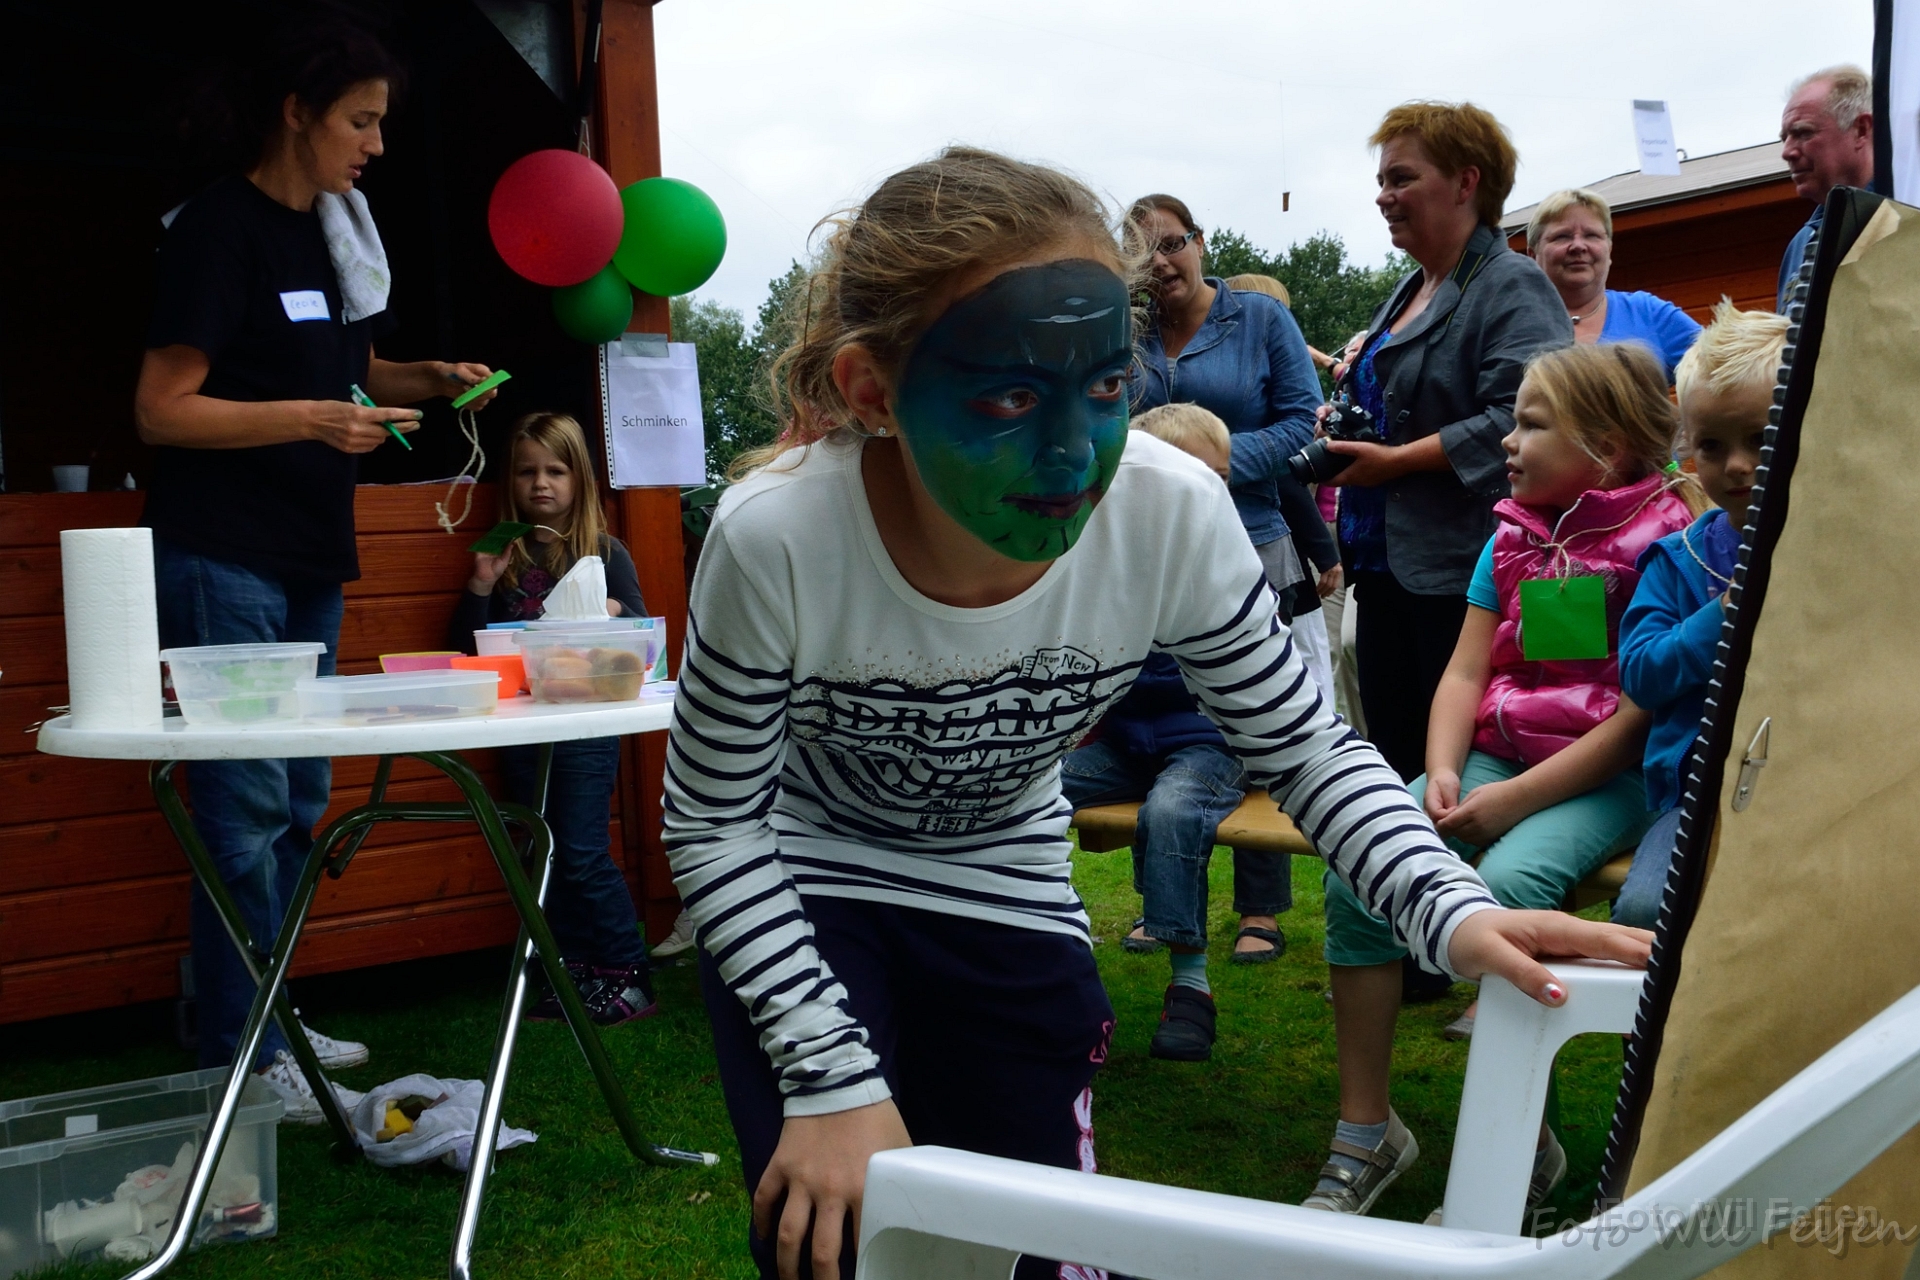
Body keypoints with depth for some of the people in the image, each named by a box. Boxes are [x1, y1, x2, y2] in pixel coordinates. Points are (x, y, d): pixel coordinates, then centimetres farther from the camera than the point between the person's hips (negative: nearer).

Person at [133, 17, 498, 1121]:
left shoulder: (333, 228, 14)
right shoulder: (220, 226, -10)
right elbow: (162, 410, -14)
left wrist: (429, 380, 7)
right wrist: (311, 419, -23)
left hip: (310, 555, 8)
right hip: (223, 559, -8)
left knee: (297, 801, 12)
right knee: (247, 806, -6)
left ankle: (260, 1016, 24)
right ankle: (240, 1055, 3)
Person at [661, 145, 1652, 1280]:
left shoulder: (1174, 519, -27)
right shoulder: (776, 541, -32)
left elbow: (1307, 749, -12)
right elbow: (713, 823, -18)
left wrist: (1454, 911, -29)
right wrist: (831, 1077, -23)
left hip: (1011, 902, 2)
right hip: (803, 901, -2)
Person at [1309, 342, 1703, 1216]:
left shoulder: (1666, 542, -8)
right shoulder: (1514, 535, 11)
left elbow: (1640, 716, -14)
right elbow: (1465, 671, 8)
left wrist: (1513, 799, -18)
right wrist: (1442, 774, -11)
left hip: (1608, 776, -5)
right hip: (1496, 751, 6)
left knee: (1506, 883, -34)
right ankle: (1365, 1134, -5)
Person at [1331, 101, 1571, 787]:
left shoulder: (1512, 286, -9)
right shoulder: (1410, 289, 19)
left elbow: (1516, 419, -24)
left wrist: (1395, 461, -19)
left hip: (1460, 570, -9)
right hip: (1385, 564, 9)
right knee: (1393, 757, 12)